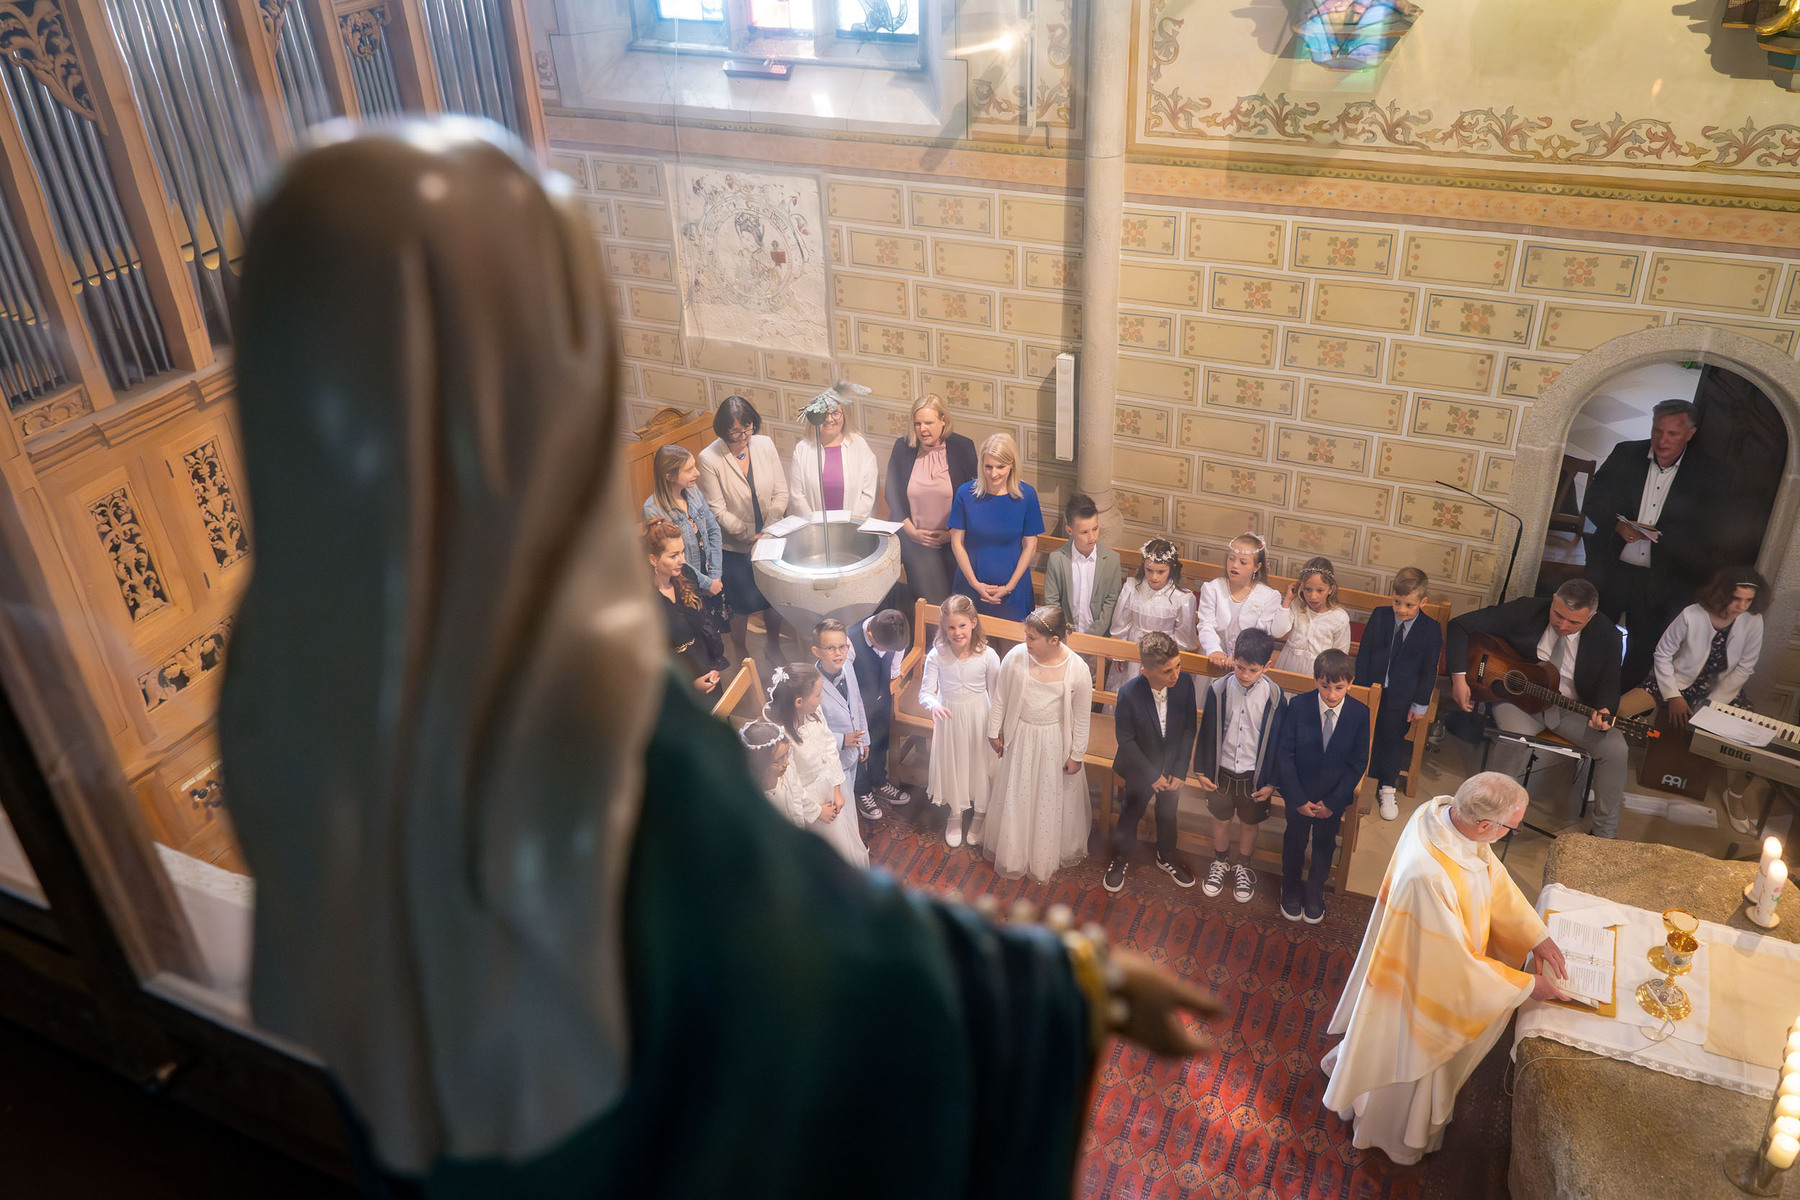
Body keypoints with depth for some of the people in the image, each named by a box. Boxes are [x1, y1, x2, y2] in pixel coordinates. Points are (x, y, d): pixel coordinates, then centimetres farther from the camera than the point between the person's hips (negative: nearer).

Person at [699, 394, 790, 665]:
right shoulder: (709, 459, -17)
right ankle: (743, 657, 36)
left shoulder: (765, 444, -7)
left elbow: (781, 492, -3)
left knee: (773, 601, 18)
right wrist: (749, 535, -20)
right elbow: (717, 510, -15)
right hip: (735, 548, -3)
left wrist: (768, 529, -15)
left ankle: (774, 648, 43)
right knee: (741, 607, 12)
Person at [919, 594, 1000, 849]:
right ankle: (954, 817, 44)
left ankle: (979, 817, 43)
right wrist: (933, 705, -37)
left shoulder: (987, 656, -19)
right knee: (951, 766, 17)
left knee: (980, 764, 16)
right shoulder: (937, 656, -18)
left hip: (979, 718, -1)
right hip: (949, 717, 1)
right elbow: (925, 692, -15)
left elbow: (996, 694, -8)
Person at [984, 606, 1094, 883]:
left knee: (1051, 800, 18)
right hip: (1020, 738, 2)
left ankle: (1046, 857, 46)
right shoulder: (1016, 657, -20)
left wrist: (1076, 755, -4)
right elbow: (1000, 698, -3)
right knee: (1015, 797, 20)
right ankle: (1012, 854, 47)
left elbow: (1081, 717, -11)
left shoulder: (1077, 670, -24)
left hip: (1055, 743, -2)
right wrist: (994, 731, 5)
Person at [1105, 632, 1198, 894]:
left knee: (1168, 814, 25)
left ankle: (1166, 857, 52)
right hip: (1140, 769, -3)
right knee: (1130, 814, 20)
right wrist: (1152, 775, -14)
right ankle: (1121, 858, 46)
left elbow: (1188, 730, -9)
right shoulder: (1129, 693, -31)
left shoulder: (1184, 686, -24)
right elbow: (1126, 740, -19)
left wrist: (1179, 772, -9)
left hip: (1172, 768, 3)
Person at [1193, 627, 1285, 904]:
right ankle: (1220, 863, 44)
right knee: (1221, 819, 19)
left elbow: (1277, 741, -6)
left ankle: (1242, 868, 43)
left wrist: (1272, 782, -4)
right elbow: (1206, 733, -3)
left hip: (1255, 775, -1)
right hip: (1222, 770, 1)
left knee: (1250, 822, 19)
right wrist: (1201, 770, 1)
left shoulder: (1274, 697, -17)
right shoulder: (1219, 689, -15)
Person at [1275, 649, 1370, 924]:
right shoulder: (1298, 706, -18)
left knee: (1324, 844, 19)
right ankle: (1291, 889, 44)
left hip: (1334, 798, 1)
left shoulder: (1360, 713, -16)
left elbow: (1358, 763, -9)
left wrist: (1333, 802, -12)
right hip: (1300, 795, -1)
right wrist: (1298, 799, -15)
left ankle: (1315, 891, 44)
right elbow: (1284, 754, -13)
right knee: (1295, 840, 19)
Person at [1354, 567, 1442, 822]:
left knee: (1393, 741, 13)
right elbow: (1364, 655, -1)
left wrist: (1421, 704, -4)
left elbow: (1429, 670, -5)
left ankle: (1388, 789, 33)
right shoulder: (1379, 617, -7)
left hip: (1402, 697, -1)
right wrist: (1361, 689, -2)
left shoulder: (1430, 629, -11)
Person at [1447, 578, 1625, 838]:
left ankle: (1605, 834, -1)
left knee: (1615, 747, -19)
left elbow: (1608, 683, 0)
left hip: (1574, 707, 3)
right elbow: (1460, 625, -11)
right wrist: (1459, 676, -20)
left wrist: (1604, 712, -25)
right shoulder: (1526, 611, -14)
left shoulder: (1604, 634, -9)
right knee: (1516, 741, -34)